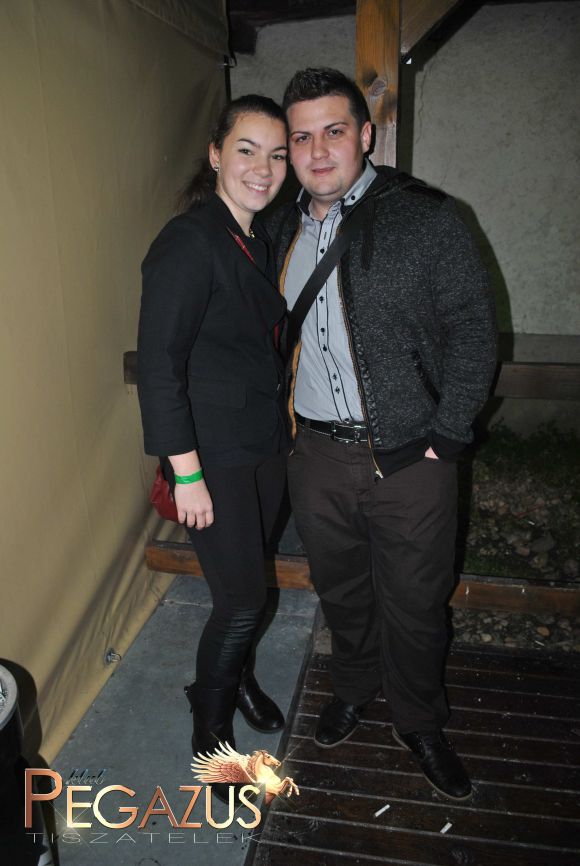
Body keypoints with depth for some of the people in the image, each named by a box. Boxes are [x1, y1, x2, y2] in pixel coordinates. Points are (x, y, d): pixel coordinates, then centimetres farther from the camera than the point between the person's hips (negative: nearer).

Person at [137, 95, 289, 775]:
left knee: (248, 580, 20)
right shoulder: (188, 242, -18)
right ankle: (210, 719, 28)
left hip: (265, 443, 8)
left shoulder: (259, 240, 9)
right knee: (243, 597, 1)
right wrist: (186, 474, -20)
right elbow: (158, 366, -20)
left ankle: (237, 675, 46)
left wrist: (282, 429, 14)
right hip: (213, 454, -7)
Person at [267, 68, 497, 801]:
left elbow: (472, 331, -7)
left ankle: (419, 723, 38)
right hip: (316, 453, 4)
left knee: (414, 602, 11)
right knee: (338, 588, 21)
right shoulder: (282, 230, 8)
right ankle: (353, 687, 49)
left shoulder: (425, 218, -7)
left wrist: (445, 437, -11)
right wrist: (284, 421, 8)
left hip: (409, 458, -3)